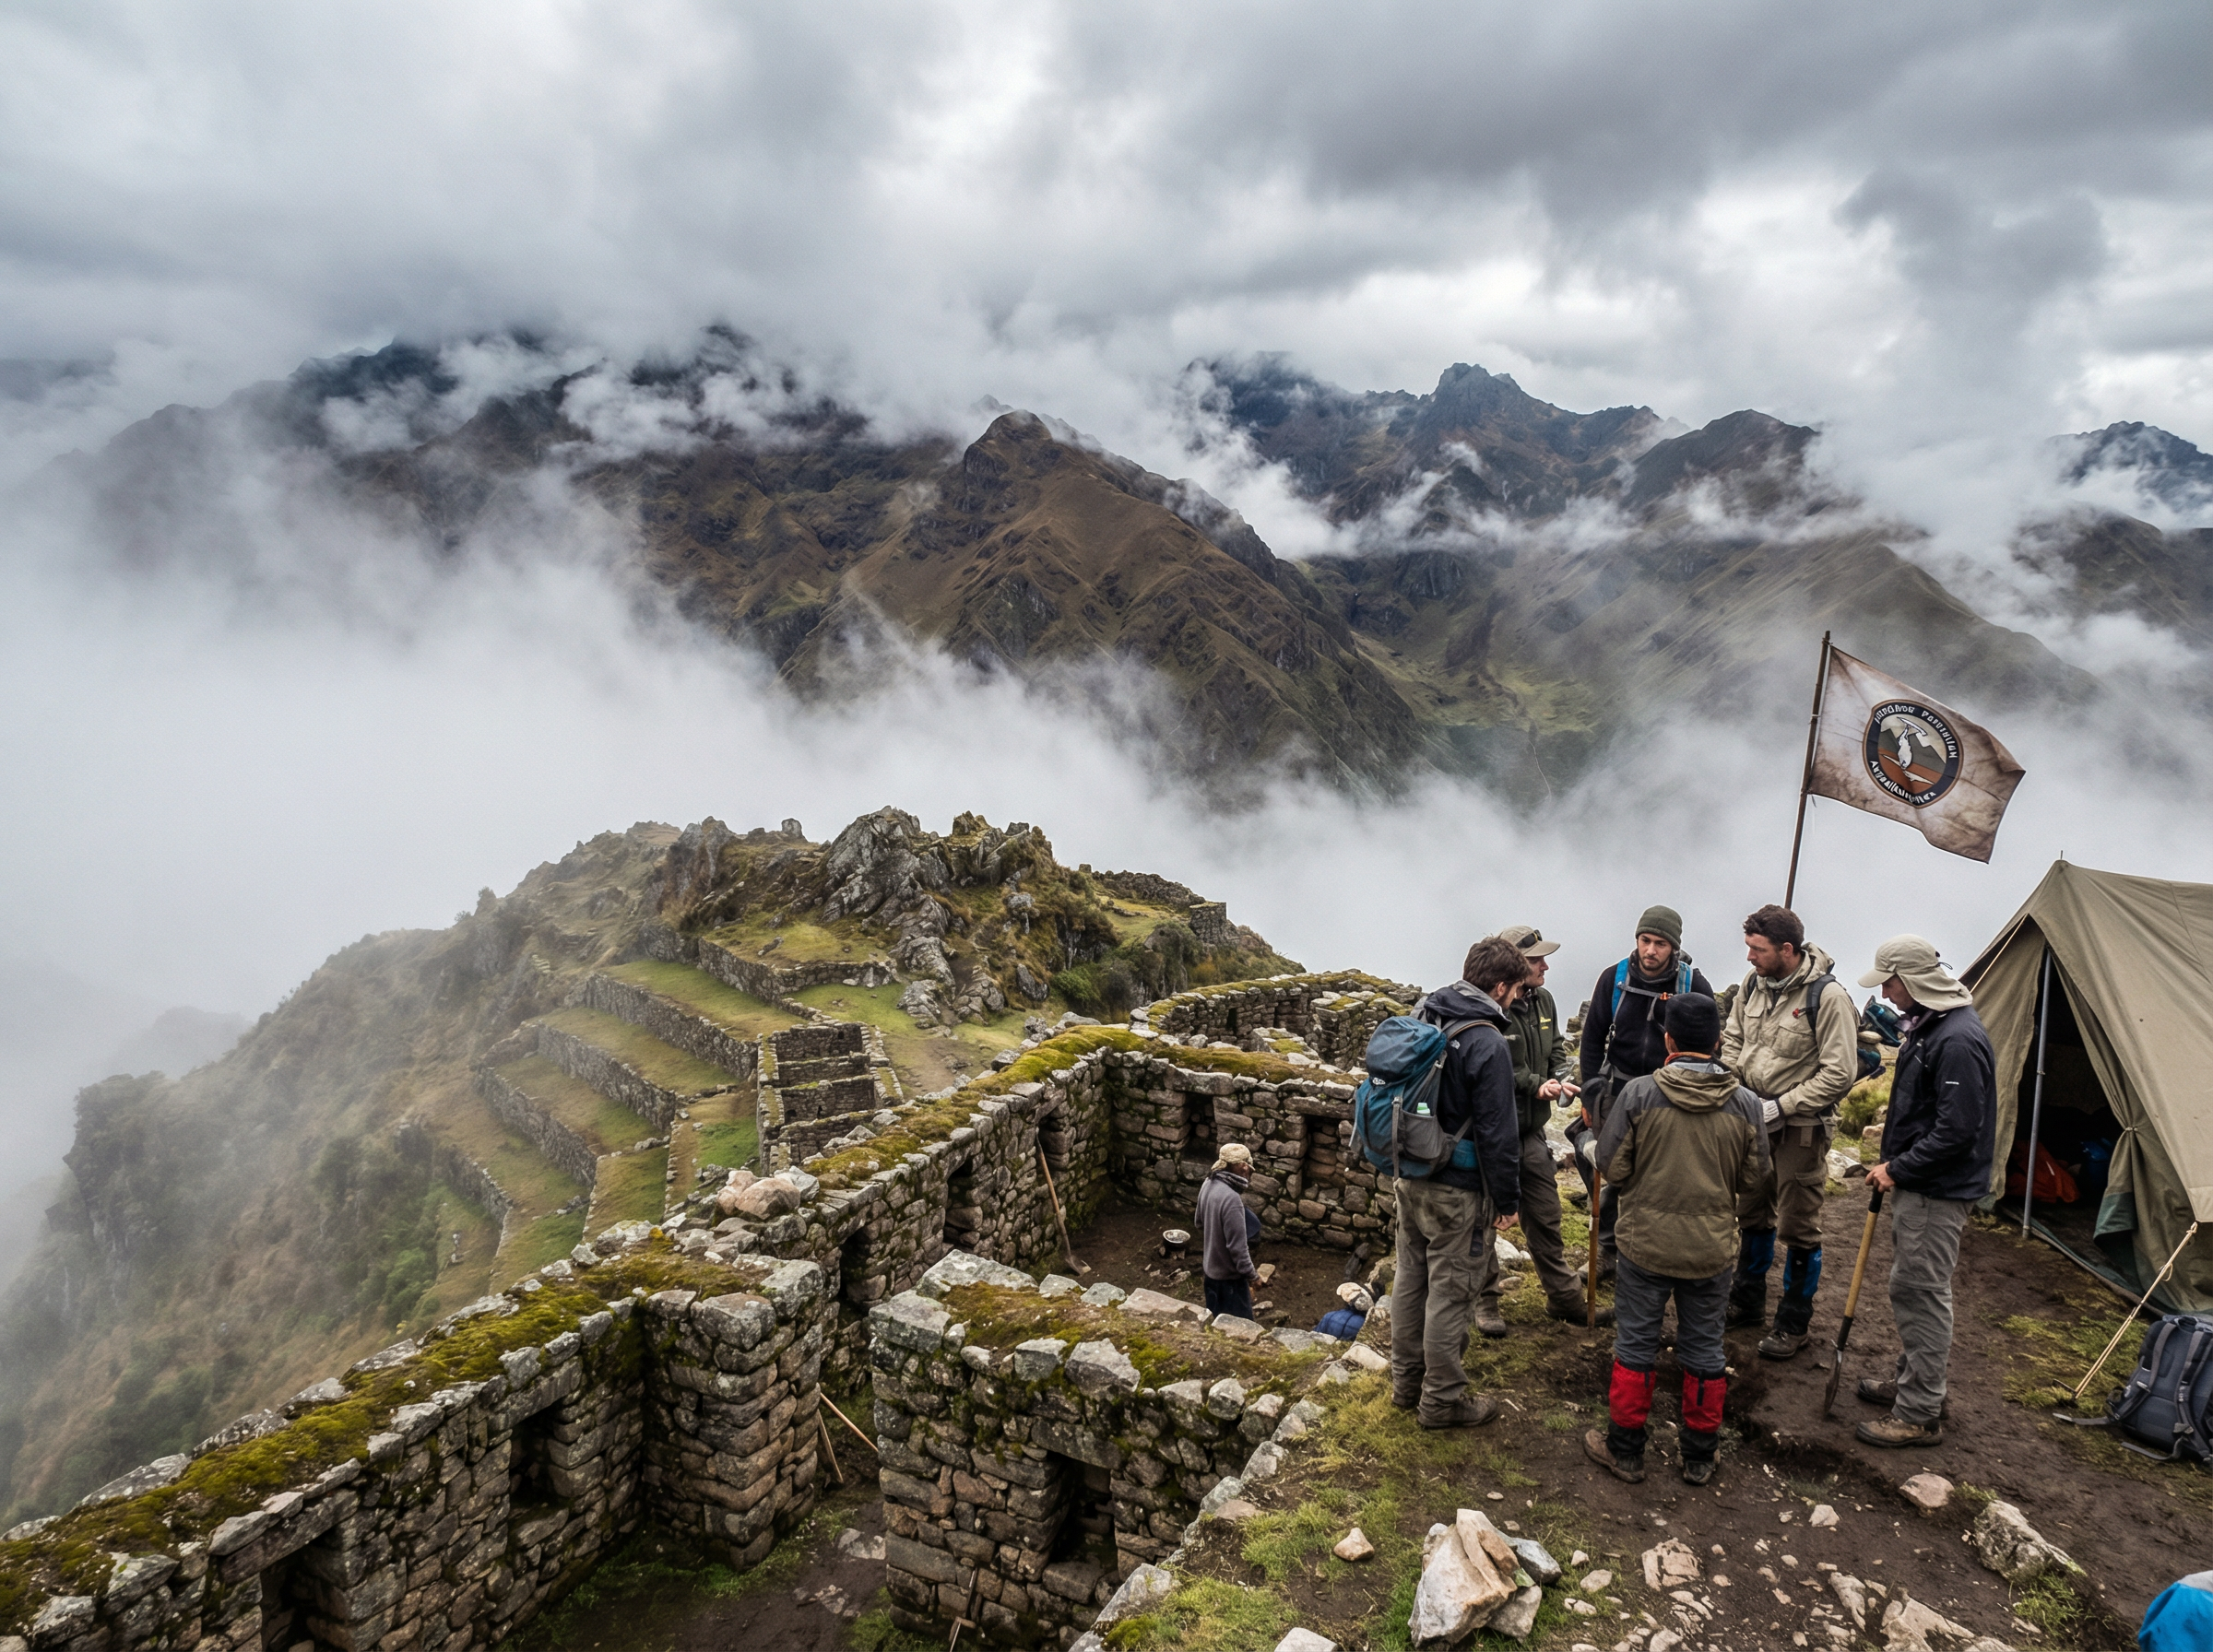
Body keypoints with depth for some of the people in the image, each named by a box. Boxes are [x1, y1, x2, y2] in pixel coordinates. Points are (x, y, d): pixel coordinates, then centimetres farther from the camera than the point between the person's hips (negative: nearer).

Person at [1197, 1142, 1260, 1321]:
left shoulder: (1208, 1184, -4)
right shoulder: (1231, 1198, -31)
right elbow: (1237, 1246, -27)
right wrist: (1251, 1274, -14)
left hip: (1210, 1268, 8)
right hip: (1229, 1275, -8)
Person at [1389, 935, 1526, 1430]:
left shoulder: (1421, 1016, 5)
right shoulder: (1488, 1043, -20)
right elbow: (1497, 1132, -17)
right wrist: (1507, 1198, -6)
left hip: (1408, 1177, 8)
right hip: (1454, 1189, -8)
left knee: (1411, 1278, 18)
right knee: (1448, 1292, 5)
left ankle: (1406, 1383, 32)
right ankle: (1441, 1400, 17)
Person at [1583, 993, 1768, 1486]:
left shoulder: (1638, 1094, -16)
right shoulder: (1746, 1103, -8)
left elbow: (1611, 1167, -10)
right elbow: (1753, 1178, 2)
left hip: (1645, 1242, -2)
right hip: (1713, 1248, 2)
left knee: (1635, 1345, 12)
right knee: (1704, 1350, 16)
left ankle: (1625, 1449, 23)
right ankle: (1700, 1455, 29)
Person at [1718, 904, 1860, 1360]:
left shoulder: (1827, 996, -21)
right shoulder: (1753, 984, -1)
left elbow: (1840, 1073, -20)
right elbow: (1732, 1039, 13)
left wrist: (1782, 1107, -20)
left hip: (1801, 1127, -6)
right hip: (1755, 1118, 6)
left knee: (1799, 1226, 4)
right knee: (1753, 1214, 19)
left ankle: (1794, 1323, 20)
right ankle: (1746, 1303, 35)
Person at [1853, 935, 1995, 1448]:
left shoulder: (1959, 1040, -24)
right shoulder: (1926, 1024, 9)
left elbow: (1957, 1131, -26)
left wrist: (1898, 1170, -17)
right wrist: (1894, 1164, 15)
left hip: (1938, 1193, -10)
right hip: (1915, 1183, 10)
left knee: (1921, 1292, -4)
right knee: (1908, 1286, 19)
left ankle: (1920, 1415, 6)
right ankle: (1911, 1381, 34)